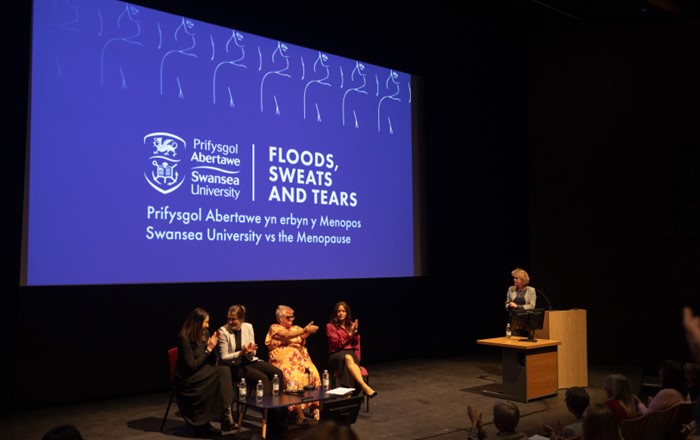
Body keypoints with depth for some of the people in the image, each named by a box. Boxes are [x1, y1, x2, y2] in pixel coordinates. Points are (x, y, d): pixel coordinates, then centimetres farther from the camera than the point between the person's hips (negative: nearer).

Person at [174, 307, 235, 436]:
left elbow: (212, 363, 7)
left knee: (224, 371, -24)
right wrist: (208, 349, -16)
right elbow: (191, 366, -19)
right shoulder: (185, 339, -16)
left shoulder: (204, 334, 5)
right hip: (187, 380, -7)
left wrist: (213, 345, -9)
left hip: (201, 375, 7)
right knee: (223, 372, -25)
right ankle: (225, 414, -19)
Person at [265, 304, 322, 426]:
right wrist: (304, 330, -23)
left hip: (300, 359, 5)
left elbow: (302, 338, 3)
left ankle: (315, 408, -22)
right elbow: (287, 335, -12)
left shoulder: (296, 328, 23)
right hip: (283, 360, -5)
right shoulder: (274, 328, 7)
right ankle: (300, 415, -31)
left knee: (313, 374, -24)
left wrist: (308, 331, -19)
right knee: (293, 378, -32)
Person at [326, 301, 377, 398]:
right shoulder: (330, 326, 3)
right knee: (348, 358, -39)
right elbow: (337, 344, -7)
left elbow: (356, 343, 12)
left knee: (349, 359, -37)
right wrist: (350, 334, -14)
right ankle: (364, 387, -52)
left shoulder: (351, 325, 14)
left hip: (350, 353, 3)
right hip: (336, 355, -3)